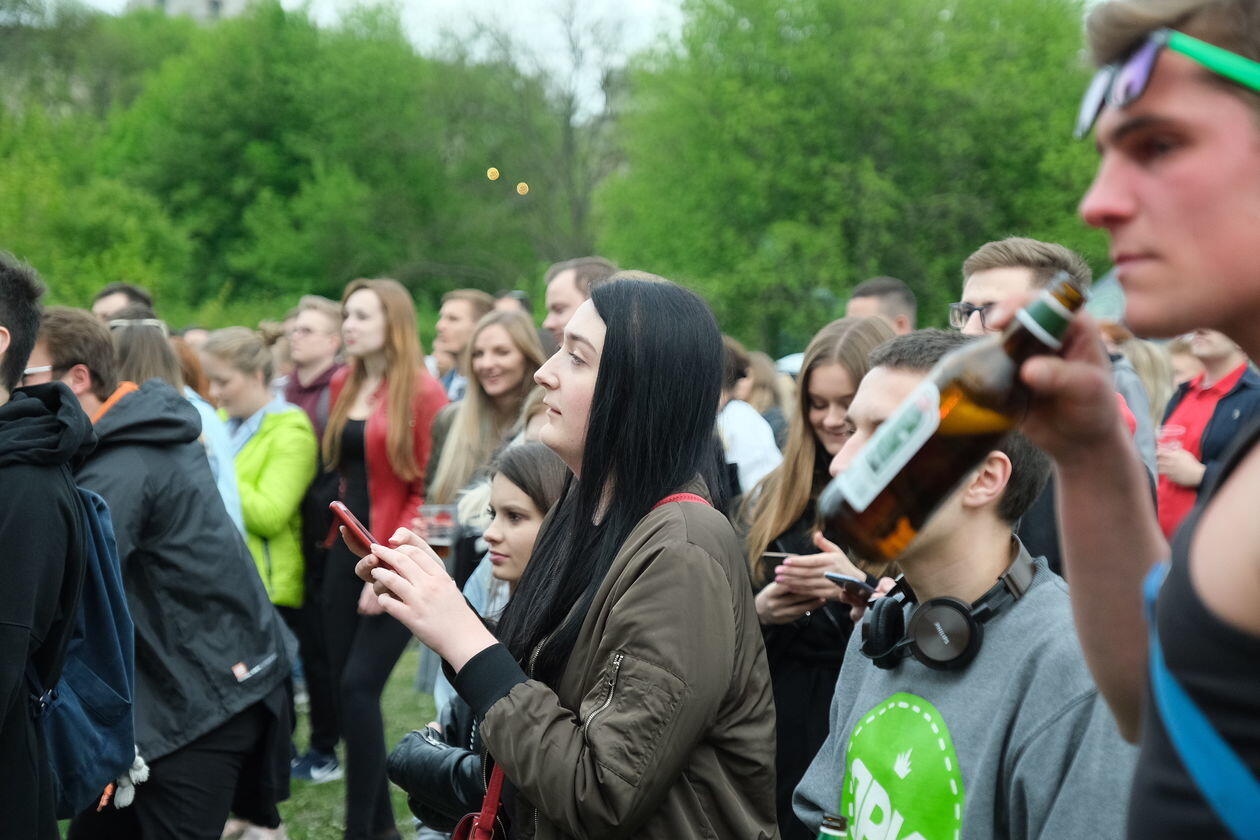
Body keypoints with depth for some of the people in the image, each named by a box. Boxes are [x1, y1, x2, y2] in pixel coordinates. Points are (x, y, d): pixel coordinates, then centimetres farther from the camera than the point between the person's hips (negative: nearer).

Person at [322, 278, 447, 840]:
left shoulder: (422, 392, -9)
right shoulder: (343, 386, 12)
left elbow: (431, 492, -12)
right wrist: (340, 530, 8)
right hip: (347, 551, 7)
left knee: (359, 687, -12)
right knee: (344, 685, 7)